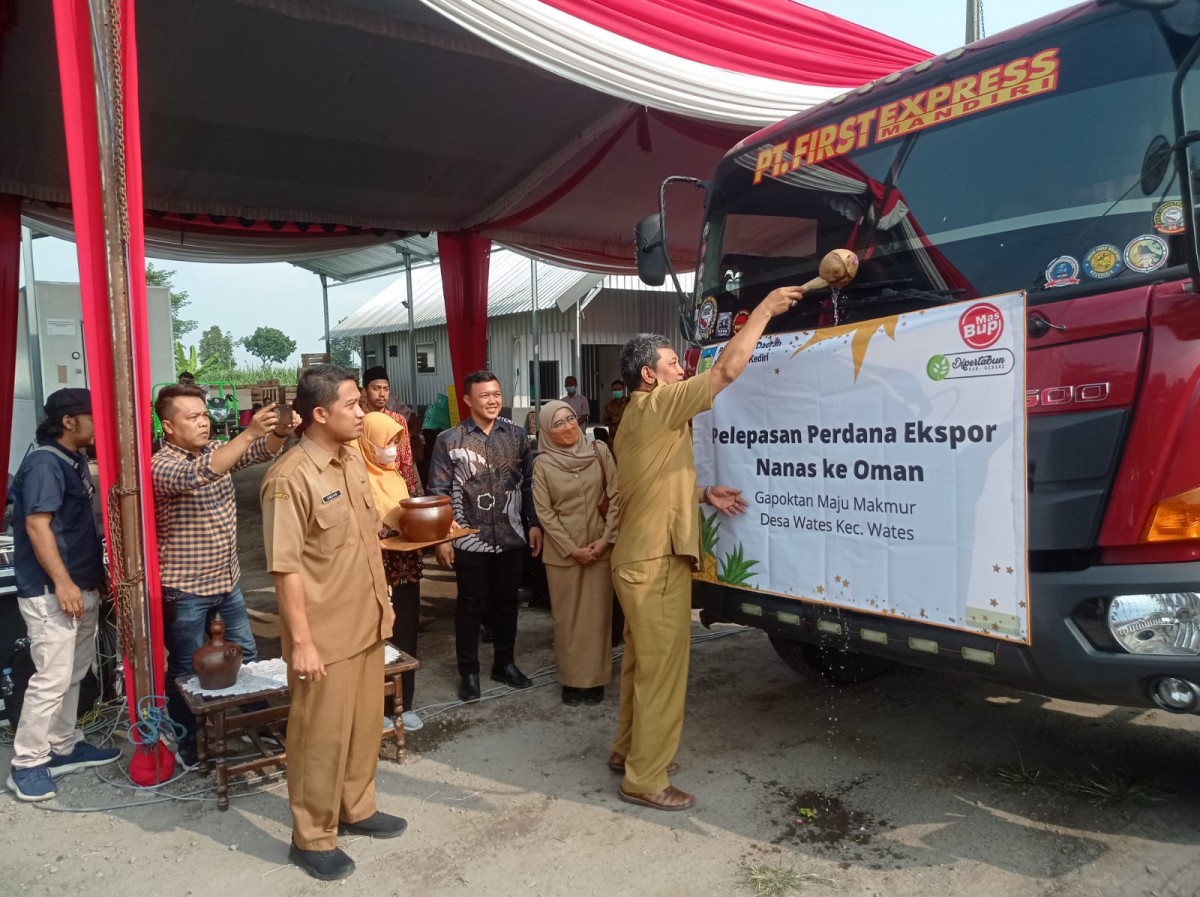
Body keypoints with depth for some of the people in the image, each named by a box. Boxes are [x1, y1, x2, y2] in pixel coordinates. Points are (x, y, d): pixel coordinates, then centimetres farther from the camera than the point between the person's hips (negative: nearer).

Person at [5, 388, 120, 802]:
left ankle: (63, 747, 27)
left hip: (83, 586, 10)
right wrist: (62, 582, -25)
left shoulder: (75, 460, 12)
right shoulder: (44, 463, -16)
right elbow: (37, 525, -22)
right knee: (52, 678, -6)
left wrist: (89, 580, 21)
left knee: (73, 675, 16)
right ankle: (26, 764, 6)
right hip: (51, 591, -10)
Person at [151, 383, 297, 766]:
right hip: (185, 589, -7)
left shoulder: (217, 449, 3)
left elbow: (263, 451, -6)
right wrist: (249, 433, -45)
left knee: (247, 655, 19)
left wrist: (280, 432, -29)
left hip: (227, 579, 7)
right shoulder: (160, 465, -19)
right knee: (186, 670, 9)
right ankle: (186, 743, 26)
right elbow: (199, 475, -38)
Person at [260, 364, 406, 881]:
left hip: (367, 624, 8)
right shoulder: (289, 478, -20)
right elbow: (285, 568, -20)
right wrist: (301, 641, -19)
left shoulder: (353, 461, 5)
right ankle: (312, 838, 26)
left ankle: (356, 808, 39)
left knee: (364, 723, 20)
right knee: (321, 736, 8)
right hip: (326, 635, -7)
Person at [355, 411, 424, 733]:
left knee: (405, 637, 14)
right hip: (379, 573, -7)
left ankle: (402, 704, 28)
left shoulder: (394, 475, 12)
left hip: (407, 569, 8)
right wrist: (393, 532, -28)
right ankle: (379, 708, 18)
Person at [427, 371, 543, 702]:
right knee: (470, 605, 8)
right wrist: (441, 538, -8)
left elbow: (528, 484, 8)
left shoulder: (517, 435, 3)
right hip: (470, 540, -3)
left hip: (511, 537, 3)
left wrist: (534, 524, 3)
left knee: (506, 602, 14)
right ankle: (469, 671, 22)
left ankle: (505, 663, 31)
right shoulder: (449, 440, -6)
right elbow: (439, 493, -5)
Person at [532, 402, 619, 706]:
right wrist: (572, 549, -11)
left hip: (600, 547, 1)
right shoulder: (542, 464, -5)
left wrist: (606, 539, -9)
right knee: (567, 617, 6)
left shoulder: (599, 451, -1)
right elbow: (544, 513, -5)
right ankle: (572, 680, 18)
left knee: (597, 614, 6)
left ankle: (595, 679, 18)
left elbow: (615, 498, -1)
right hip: (562, 551, -1)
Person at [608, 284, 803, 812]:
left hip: (640, 559, 10)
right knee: (662, 670, -2)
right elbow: (727, 369, -20)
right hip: (656, 563, -10)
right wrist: (764, 310, -10)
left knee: (642, 662, 19)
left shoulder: (638, 418, 16)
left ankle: (628, 749, 32)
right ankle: (646, 780, 7)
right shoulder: (657, 407, -15)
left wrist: (704, 494, 10)